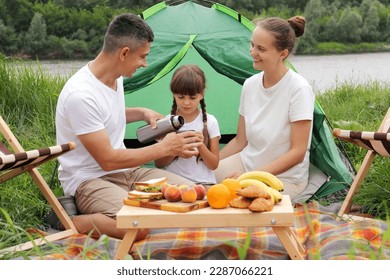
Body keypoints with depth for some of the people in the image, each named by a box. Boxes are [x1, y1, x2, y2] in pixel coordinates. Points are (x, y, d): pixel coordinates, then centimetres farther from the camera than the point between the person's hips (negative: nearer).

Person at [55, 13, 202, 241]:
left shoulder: (116, 76, 3)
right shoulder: (81, 94, -25)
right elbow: (107, 160, -23)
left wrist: (142, 113, 10)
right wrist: (165, 148, -17)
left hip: (125, 171, 9)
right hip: (88, 179, -9)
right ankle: (65, 220, -12)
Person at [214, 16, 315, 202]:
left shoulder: (298, 89, -20)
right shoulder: (250, 85, -2)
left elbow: (297, 152, -20)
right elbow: (240, 141, 7)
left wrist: (250, 176, -24)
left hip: (284, 178, -6)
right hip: (246, 163, 6)